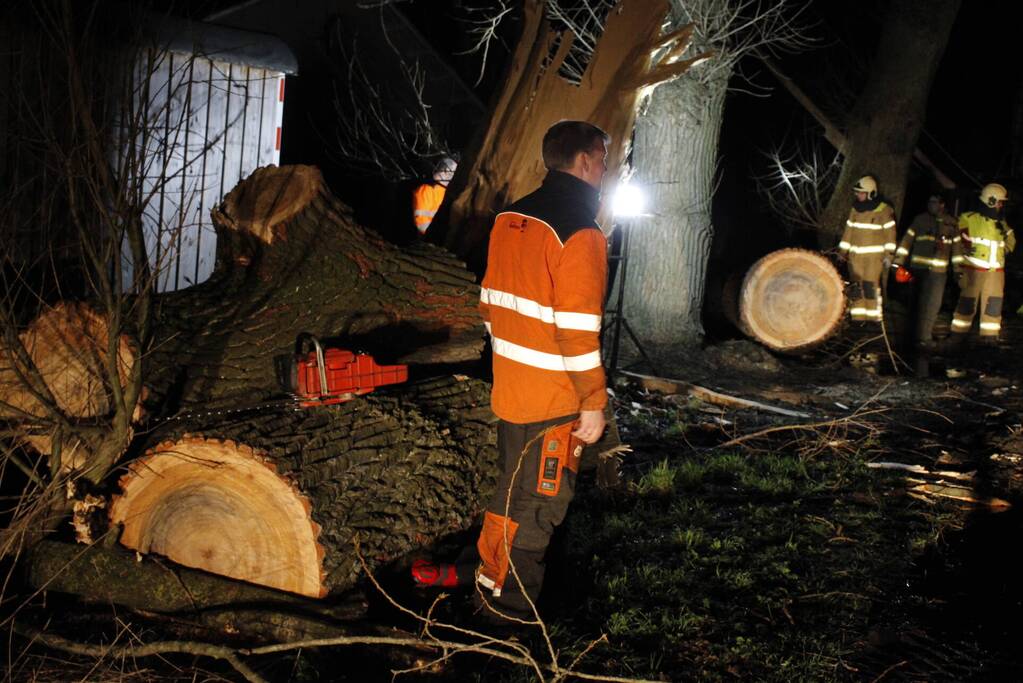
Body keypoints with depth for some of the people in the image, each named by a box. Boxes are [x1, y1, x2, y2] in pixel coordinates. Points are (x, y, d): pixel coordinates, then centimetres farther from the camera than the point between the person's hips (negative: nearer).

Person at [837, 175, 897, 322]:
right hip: (855, 255, 5)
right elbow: (849, 230, 15)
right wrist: (843, 251, 13)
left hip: (874, 255, -5)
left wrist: (888, 254, -9)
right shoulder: (855, 209, 10)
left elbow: (889, 232, -5)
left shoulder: (883, 210, -6)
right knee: (856, 287, 3)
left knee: (870, 285, -12)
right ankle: (857, 319, 9)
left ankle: (874, 319, -6)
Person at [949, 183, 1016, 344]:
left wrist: (1006, 231, -2)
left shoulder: (1001, 223, 14)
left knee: (993, 306, 4)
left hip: (995, 273, 5)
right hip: (973, 270, -5)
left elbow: (1010, 246, 16)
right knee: (967, 305, -2)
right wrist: (957, 267, -7)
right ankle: (957, 338, 6)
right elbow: (958, 244, -3)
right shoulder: (969, 219, -4)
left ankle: (989, 338, 12)